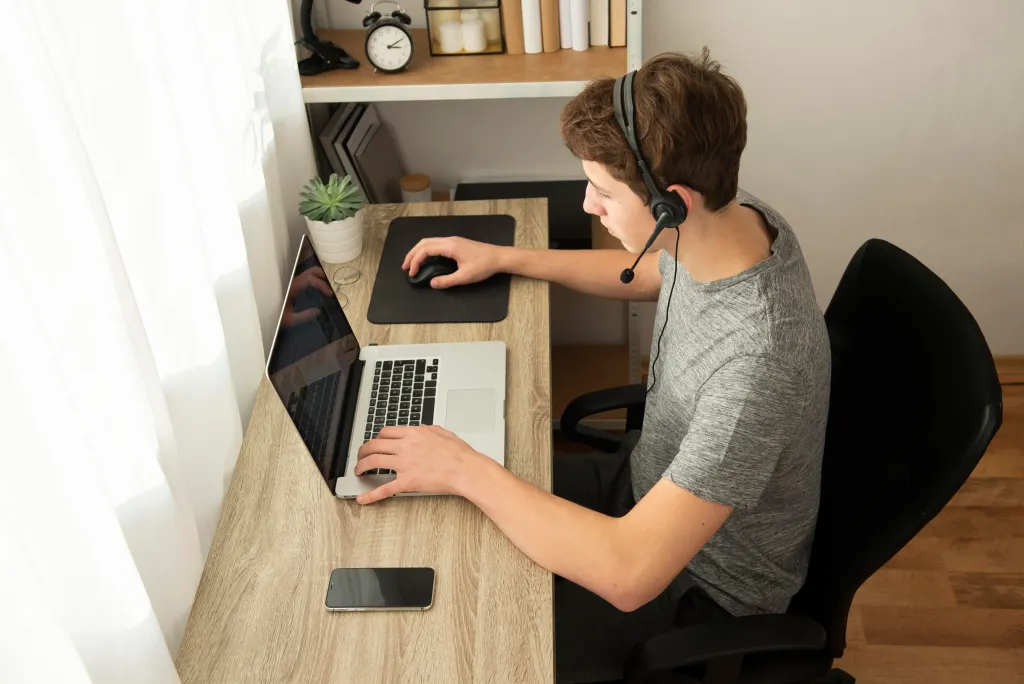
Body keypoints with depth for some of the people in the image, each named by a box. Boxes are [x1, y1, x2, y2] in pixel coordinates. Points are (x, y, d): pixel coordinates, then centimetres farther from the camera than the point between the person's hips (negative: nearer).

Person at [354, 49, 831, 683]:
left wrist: (465, 468, -31)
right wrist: (505, 258, 5)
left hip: (703, 586, -7)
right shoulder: (733, 214, -16)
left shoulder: (758, 361, -41)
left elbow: (628, 574, -39)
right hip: (653, 481, 7)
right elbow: (649, 273, 10)